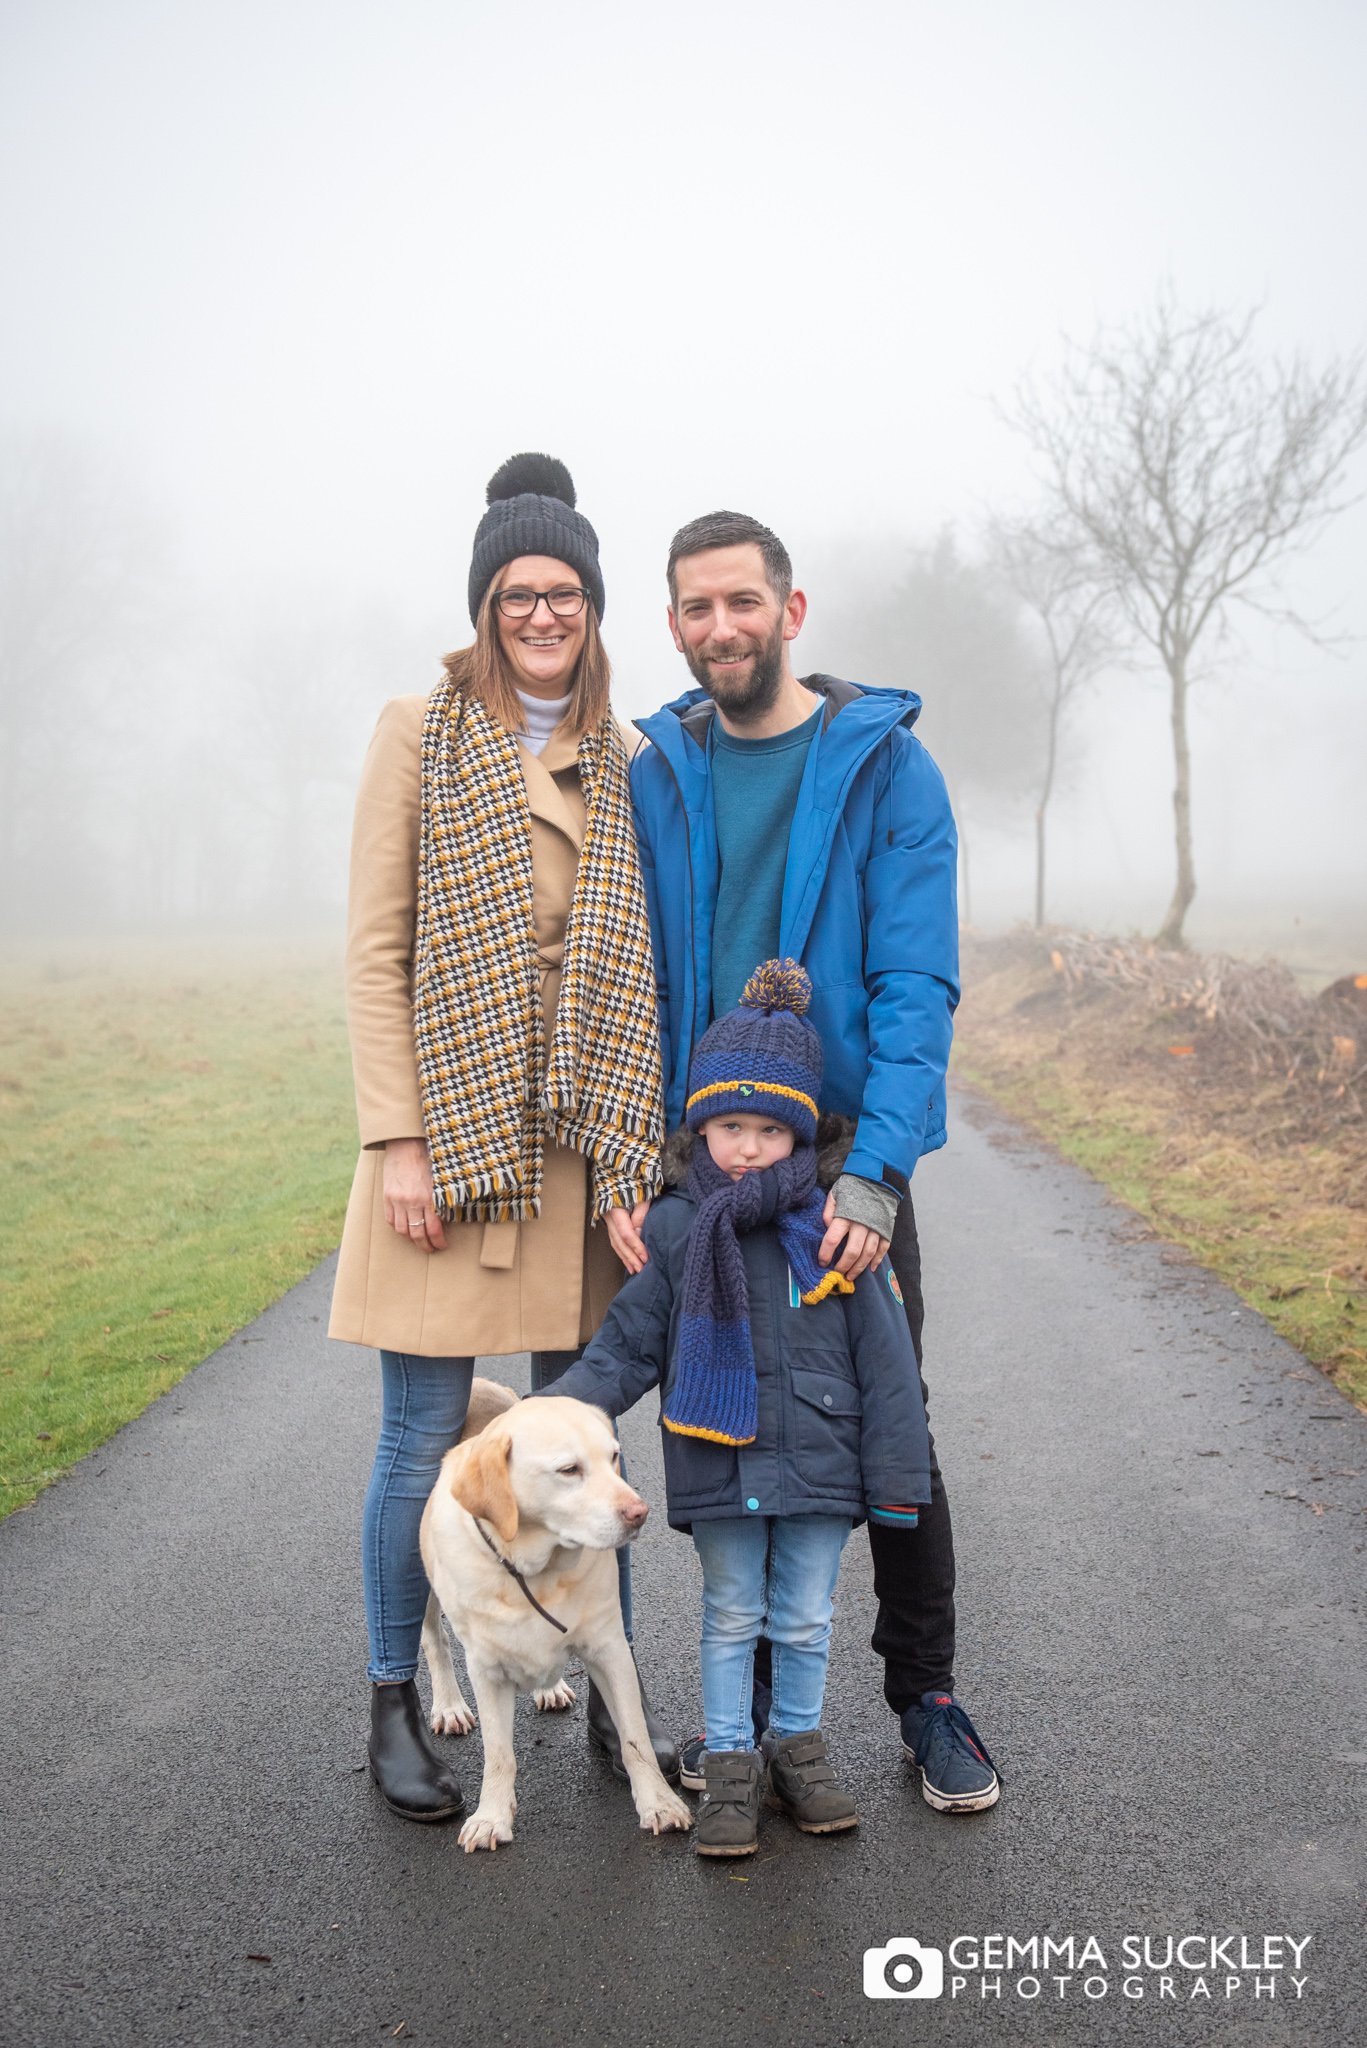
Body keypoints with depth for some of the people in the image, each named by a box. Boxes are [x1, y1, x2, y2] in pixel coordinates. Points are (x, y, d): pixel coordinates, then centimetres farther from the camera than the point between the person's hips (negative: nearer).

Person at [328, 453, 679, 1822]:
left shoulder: (622, 762, 12)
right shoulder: (421, 733, 1)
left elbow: (637, 968, 11)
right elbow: (373, 950, -4)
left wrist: (638, 1143, 4)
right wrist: (394, 1139, -11)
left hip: (579, 1147, 4)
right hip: (447, 1129, -3)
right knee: (424, 1442, 3)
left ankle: (610, 1695, 26)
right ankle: (393, 1705, 20)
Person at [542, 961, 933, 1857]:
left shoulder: (833, 1229, -6)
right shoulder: (676, 1230, -3)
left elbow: (884, 1361, -3)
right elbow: (628, 1346, 1)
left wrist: (896, 1475, -3)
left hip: (817, 1461, 0)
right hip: (718, 1467, 0)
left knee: (806, 1621, 14)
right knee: (731, 1619, 13)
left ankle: (799, 1744, 35)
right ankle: (730, 1763, 28)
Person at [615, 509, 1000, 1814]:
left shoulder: (886, 765, -6)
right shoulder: (653, 776, 4)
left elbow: (918, 985, -12)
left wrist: (874, 1170, -23)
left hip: (849, 1162, -2)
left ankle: (924, 1694, 25)